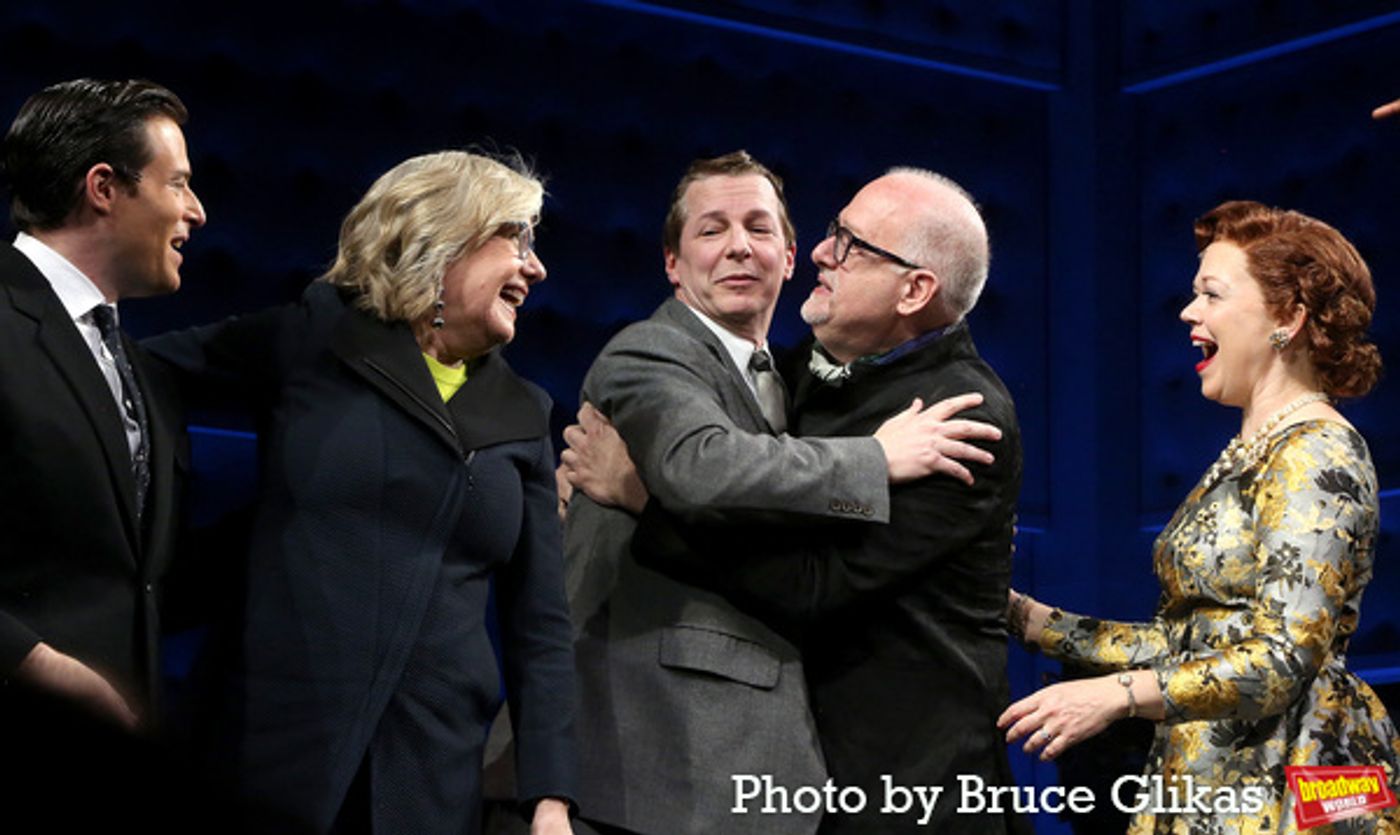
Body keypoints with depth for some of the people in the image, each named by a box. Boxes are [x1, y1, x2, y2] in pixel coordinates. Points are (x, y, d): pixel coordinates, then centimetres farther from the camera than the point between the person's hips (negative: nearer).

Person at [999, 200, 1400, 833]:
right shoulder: (1247, 453, 15)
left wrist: (1116, 694, -26)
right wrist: (1030, 619, 11)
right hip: (1204, 779, 8)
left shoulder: (1315, 453, -13)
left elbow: (1286, 657, -20)